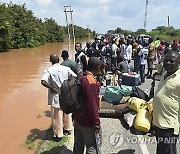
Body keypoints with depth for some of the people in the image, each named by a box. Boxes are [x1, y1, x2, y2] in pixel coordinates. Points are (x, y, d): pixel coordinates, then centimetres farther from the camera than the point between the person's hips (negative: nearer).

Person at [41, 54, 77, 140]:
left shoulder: (48, 70, -13)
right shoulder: (66, 69, -5)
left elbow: (43, 82, -27)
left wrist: (52, 88, -18)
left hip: (56, 95, -3)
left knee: (57, 115, 10)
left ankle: (58, 134, 20)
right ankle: (68, 128, 42)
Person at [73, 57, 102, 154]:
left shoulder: (81, 78, 2)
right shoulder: (92, 83, -24)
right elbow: (93, 106, -24)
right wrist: (96, 123, -15)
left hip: (77, 117, 8)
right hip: (87, 121, -8)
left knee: (78, 145, 21)